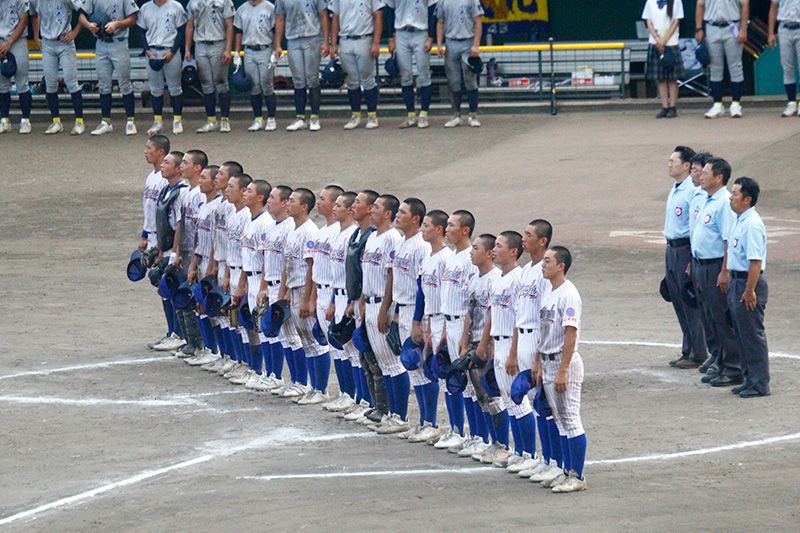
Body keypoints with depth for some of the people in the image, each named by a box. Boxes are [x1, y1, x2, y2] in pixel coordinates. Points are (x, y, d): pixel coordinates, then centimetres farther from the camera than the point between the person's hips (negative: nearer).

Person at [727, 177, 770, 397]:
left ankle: (760, 383, 2)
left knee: (753, 335, -4)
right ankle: (750, 379, 23)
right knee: (742, 335, 15)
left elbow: (755, 261, -24)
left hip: (749, 282, -10)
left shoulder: (752, 225, -20)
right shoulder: (738, 221, 11)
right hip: (737, 281, 10)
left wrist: (749, 291, -25)